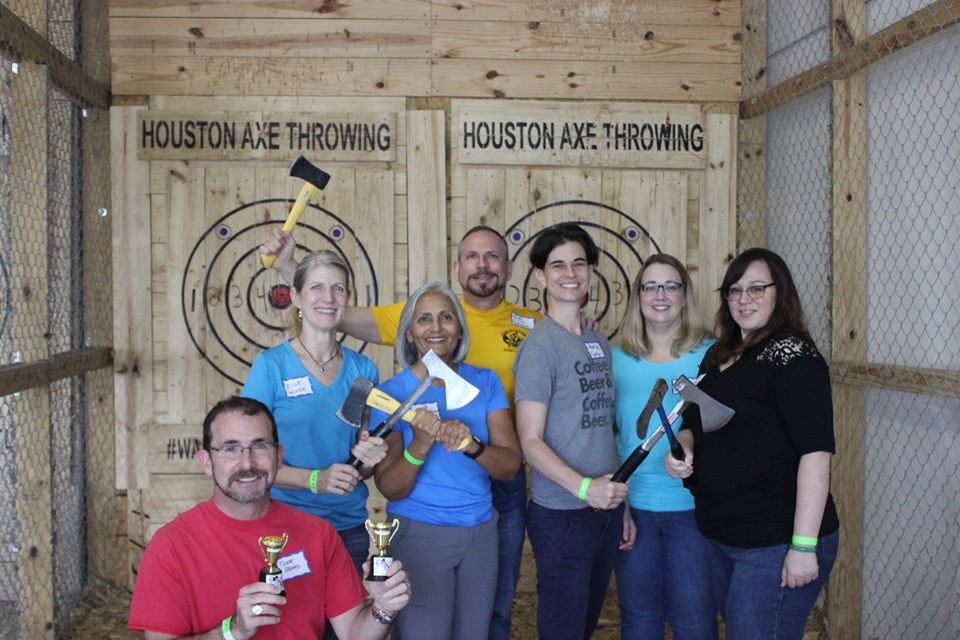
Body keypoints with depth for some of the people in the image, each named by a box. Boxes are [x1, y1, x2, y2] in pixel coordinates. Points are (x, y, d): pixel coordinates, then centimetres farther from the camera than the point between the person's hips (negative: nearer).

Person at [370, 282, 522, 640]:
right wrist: (419, 446, -29)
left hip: (481, 532, 3)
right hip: (418, 533, -3)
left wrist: (471, 444, -25)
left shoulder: (485, 383, 1)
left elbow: (510, 465, -6)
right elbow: (390, 489, -11)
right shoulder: (392, 392, -7)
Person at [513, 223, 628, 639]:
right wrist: (584, 487, -25)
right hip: (562, 514, -7)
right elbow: (530, 441, -15)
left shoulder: (599, 343, 11)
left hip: (606, 508, 7)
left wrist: (621, 501, 13)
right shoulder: (540, 346, -12)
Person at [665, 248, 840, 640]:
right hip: (719, 534, 8)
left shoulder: (791, 354, -14)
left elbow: (815, 452, -20)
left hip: (776, 544, -8)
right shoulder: (718, 356, 10)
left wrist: (804, 546, -23)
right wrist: (680, 448, -2)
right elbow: (695, 422, 21)